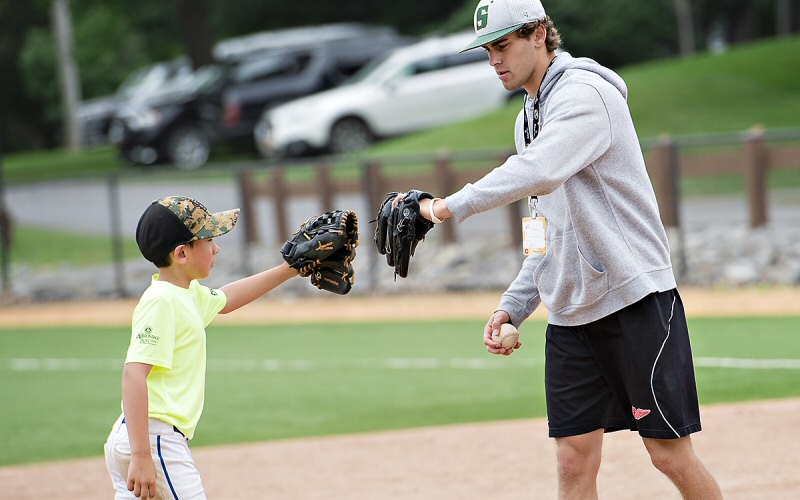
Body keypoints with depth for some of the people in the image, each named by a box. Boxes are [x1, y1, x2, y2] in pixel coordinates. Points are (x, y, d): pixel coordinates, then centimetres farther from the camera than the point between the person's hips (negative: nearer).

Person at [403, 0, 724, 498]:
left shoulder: (585, 92, -12)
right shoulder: (530, 119, 18)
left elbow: (540, 173, -31)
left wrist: (451, 206, -29)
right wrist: (514, 306, 14)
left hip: (635, 298, -8)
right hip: (569, 315, 8)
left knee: (670, 453, -5)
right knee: (575, 460, 2)